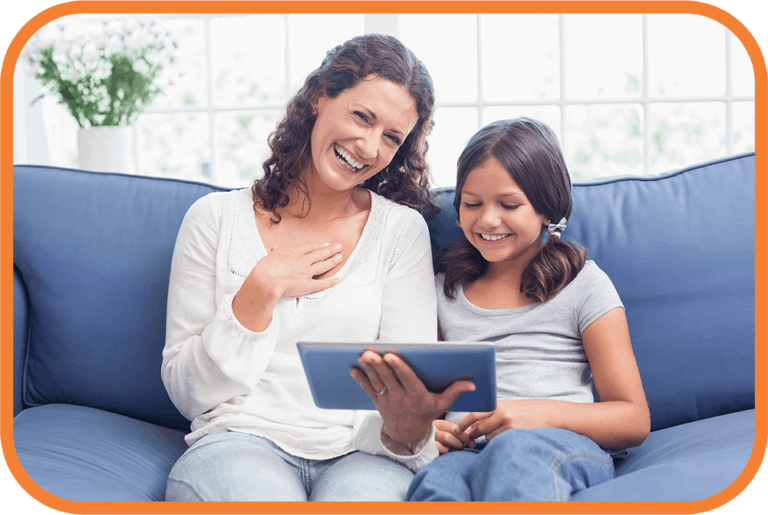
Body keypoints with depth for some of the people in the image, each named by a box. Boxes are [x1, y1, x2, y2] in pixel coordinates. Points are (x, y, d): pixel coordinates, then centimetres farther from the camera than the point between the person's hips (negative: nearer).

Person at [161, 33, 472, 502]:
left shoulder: (401, 230, 9)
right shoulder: (216, 219, 8)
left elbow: (415, 386, 0)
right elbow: (186, 392, 5)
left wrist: (406, 429, -24)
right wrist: (258, 297, -6)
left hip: (361, 452, 0)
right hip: (241, 440, 1)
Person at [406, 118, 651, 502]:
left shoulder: (585, 285, 12)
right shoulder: (443, 291, 24)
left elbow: (634, 420, 6)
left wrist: (541, 413, -12)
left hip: (564, 448, -1)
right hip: (467, 452, 2)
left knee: (516, 449, -41)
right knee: (436, 481, -39)